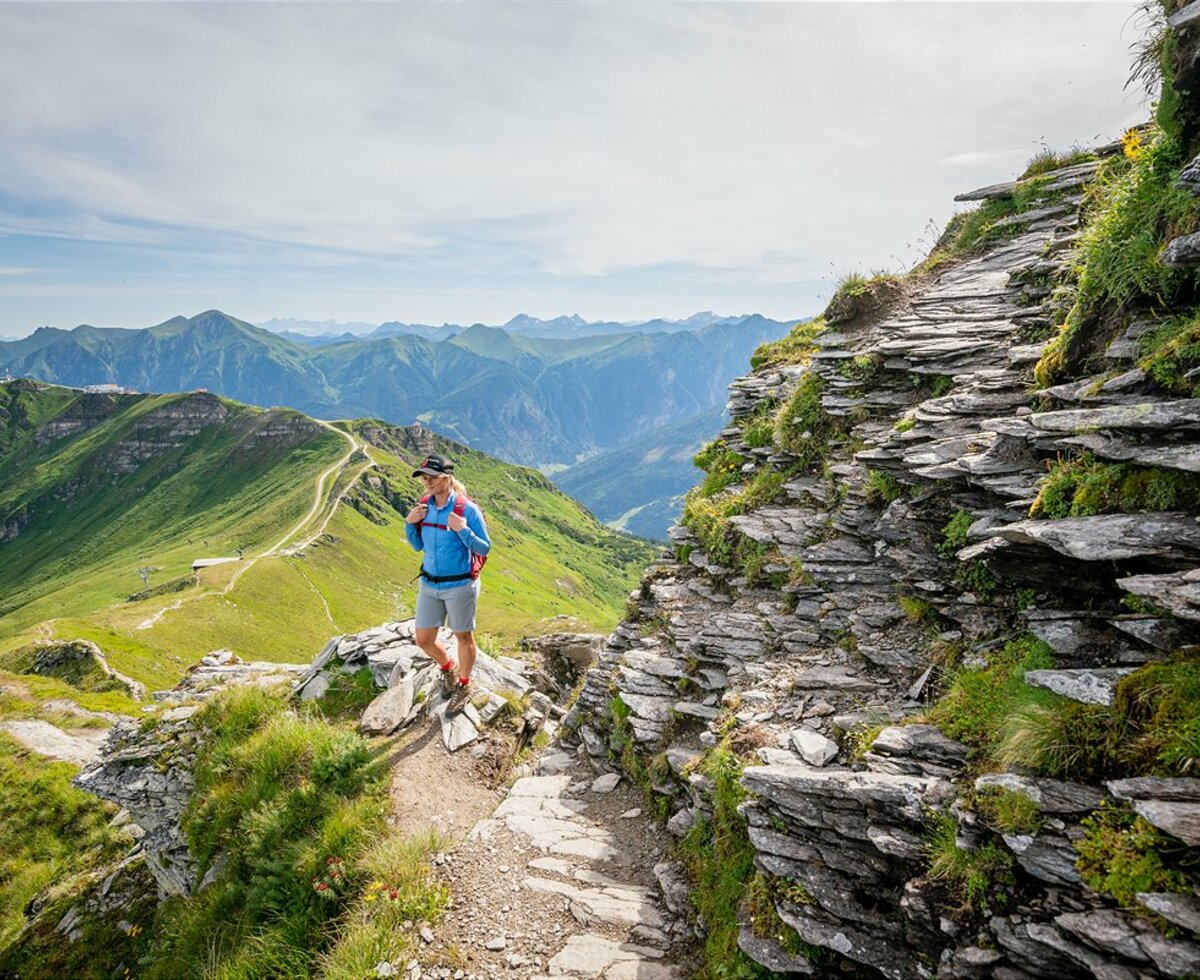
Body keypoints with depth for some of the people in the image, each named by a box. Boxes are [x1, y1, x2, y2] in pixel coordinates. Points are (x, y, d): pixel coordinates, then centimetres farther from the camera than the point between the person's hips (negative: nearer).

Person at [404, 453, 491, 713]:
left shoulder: (467, 509, -16)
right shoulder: (423, 508, 0)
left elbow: (484, 548, -14)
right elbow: (417, 546, 12)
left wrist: (463, 530, -28)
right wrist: (409, 524, -6)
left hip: (459, 586, -5)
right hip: (429, 585, 5)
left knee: (463, 636, 11)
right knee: (423, 639, 11)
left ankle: (464, 686, 33)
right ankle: (448, 669, 42)